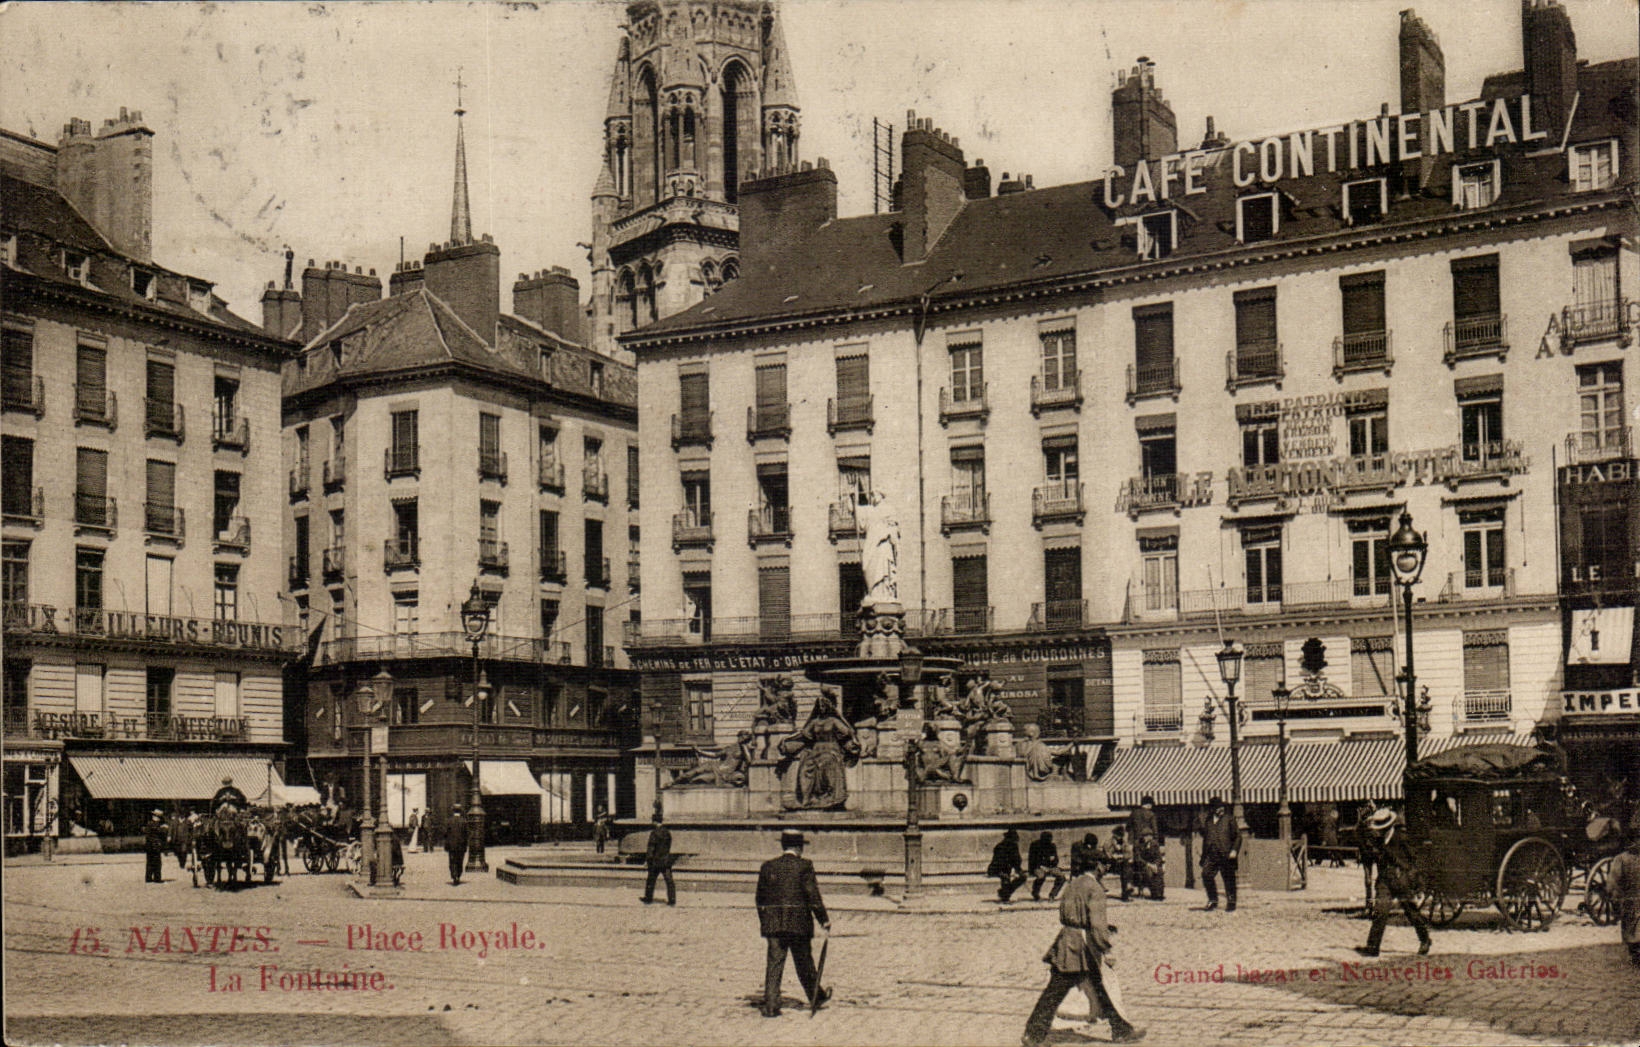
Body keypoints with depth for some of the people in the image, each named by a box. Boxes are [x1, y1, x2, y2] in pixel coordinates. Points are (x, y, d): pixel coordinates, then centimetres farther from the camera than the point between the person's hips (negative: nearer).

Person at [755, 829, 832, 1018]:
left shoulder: (768, 866, 6)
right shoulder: (804, 865, -6)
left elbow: (761, 898, 11)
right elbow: (813, 896, -8)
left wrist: (763, 922, 21)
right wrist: (824, 919, 0)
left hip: (773, 924, 3)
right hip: (798, 922, -2)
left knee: (774, 963, 2)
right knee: (804, 963, 12)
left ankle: (770, 1006, -4)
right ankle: (816, 997, 29)